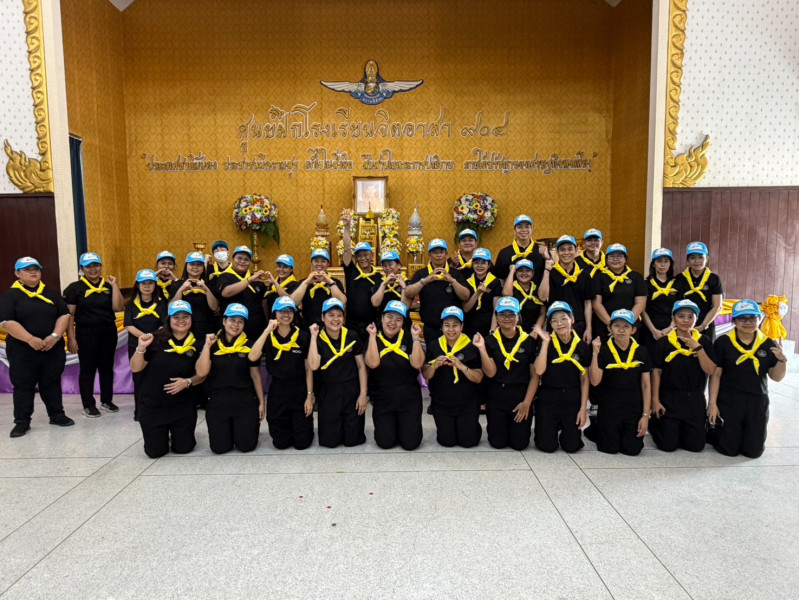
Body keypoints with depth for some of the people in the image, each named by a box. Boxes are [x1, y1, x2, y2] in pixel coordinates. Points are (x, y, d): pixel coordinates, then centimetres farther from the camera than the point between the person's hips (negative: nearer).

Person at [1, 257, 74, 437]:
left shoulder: (52, 293, 9)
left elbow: (64, 315, 4)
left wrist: (55, 336, -12)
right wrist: (30, 339, -22)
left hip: (53, 348, 3)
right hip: (22, 351, -2)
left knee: (52, 383, 12)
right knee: (23, 386, 5)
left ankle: (57, 415, 23)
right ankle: (22, 422, 15)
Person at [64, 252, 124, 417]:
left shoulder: (108, 285, 6)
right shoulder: (75, 288, -2)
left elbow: (118, 307, -6)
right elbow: (69, 315, -5)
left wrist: (114, 285, -10)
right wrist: (71, 338, -10)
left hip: (108, 332, 3)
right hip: (86, 334, -3)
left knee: (107, 367, 11)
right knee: (87, 369, 4)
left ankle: (107, 400, 25)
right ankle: (88, 405, 15)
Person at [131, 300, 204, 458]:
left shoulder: (196, 344, -5)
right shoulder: (156, 339, -9)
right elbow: (135, 368, -7)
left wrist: (188, 382, -16)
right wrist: (141, 348, -23)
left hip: (182, 407, 1)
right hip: (152, 406, 0)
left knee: (183, 448, 6)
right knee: (155, 451, 6)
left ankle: (176, 432, 39)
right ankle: (163, 433, 39)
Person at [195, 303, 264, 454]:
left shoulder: (249, 346, 0)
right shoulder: (213, 345, 3)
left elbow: (255, 376, 4)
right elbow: (201, 372, -9)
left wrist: (261, 403, 3)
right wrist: (207, 346, -13)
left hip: (245, 401, -1)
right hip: (218, 401, 1)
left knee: (246, 446, -3)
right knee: (219, 447, 0)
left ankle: (252, 425, 29)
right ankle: (230, 430, 33)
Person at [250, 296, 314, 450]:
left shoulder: (303, 336, -3)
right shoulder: (268, 337, 0)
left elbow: (308, 369, -1)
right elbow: (252, 357, -19)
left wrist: (309, 396, -5)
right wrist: (267, 330, -19)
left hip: (299, 391, -1)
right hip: (277, 391, 1)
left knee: (302, 442, 2)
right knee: (280, 443, 9)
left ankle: (303, 424, 34)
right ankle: (287, 426, 41)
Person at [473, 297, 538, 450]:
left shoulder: (528, 342, -2)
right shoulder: (490, 340, -3)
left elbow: (534, 375, 0)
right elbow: (490, 373, -12)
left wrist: (527, 402, -7)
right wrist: (482, 349, -24)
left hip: (521, 397, 0)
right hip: (496, 397, 0)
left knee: (520, 443, 3)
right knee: (498, 443, 4)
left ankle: (518, 426, 35)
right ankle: (494, 426, 36)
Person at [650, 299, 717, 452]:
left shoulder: (704, 341, 2)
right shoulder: (663, 342, -4)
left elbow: (710, 370, -6)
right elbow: (656, 372, -2)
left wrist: (697, 347, -17)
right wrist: (655, 400, -5)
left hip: (695, 399, 3)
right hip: (670, 398, -2)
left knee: (696, 445, 8)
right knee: (668, 445, 1)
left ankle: (679, 431, 37)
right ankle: (654, 424, 31)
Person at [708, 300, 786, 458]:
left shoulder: (769, 344, 0)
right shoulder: (723, 342, -9)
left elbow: (776, 377, 3)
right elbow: (716, 374, -6)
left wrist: (782, 360, -17)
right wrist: (712, 403, -8)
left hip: (758, 402, 3)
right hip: (729, 400, -3)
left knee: (754, 451, 11)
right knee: (729, 450, 4)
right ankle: (712, 431, 34)